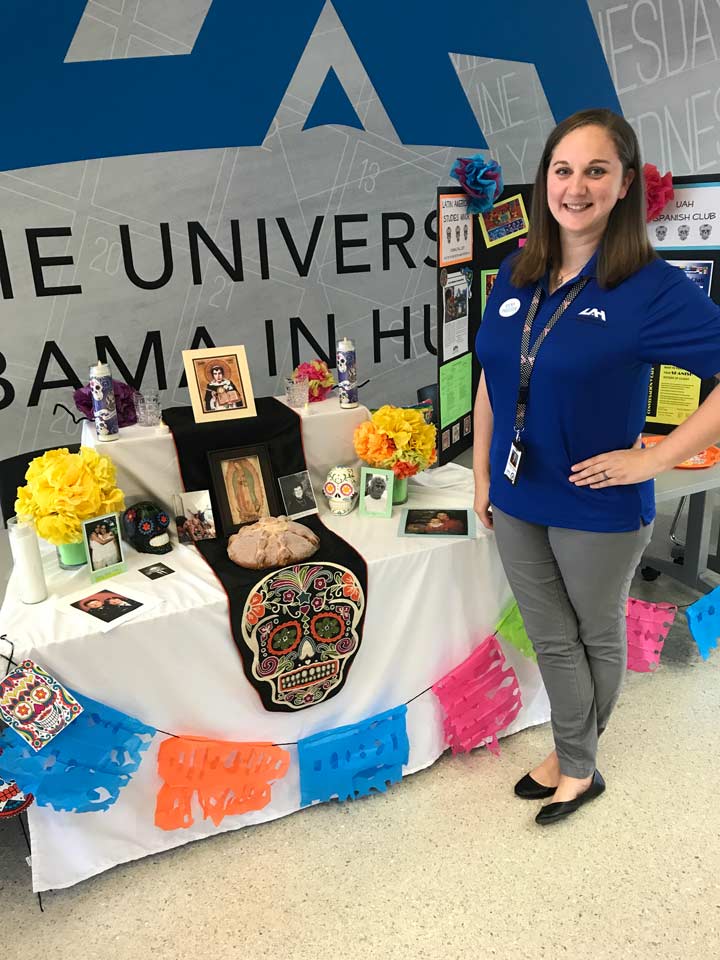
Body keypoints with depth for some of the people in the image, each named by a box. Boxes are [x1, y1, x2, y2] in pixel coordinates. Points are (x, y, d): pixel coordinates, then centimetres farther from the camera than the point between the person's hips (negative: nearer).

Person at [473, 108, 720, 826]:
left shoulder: (653, 290, -16)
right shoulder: (516, 277, 0)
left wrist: (656, 457, -19)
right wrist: (481, 476, 8)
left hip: (597, 507, -4)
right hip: (517, 500, 5)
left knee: (598, 637, 19)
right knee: (553, 641, 18)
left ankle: (573, 758, 43)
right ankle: (577, 767, 40)